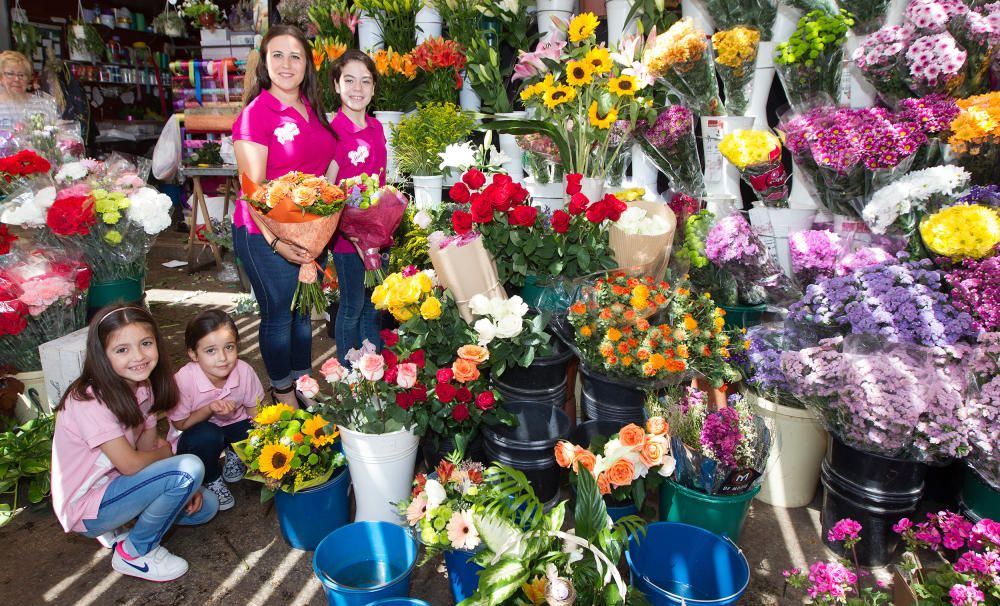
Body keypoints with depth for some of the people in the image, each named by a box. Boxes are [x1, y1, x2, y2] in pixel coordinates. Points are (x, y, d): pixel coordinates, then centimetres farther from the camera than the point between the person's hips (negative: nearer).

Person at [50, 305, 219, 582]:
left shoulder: (143, 386, -2)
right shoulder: (90, 401, -26)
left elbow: (149, 445, 1)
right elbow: (130, 464, -26)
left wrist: (188, 487, -13)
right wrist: (168, 451, -6)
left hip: (115, 484, 8)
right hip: (86, 508, -8)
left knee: (205, 506, 3)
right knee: (189, 467, -26)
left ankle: (117, 526, 13)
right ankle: (134, 552, -5)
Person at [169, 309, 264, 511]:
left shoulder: (244, 371, -22)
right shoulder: (184, 379, -29)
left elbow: (254, 410, -8)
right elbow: (180, 424, -15)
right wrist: (209, 409, -34)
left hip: (232, 427, 3)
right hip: (195, 435, -2)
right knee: (207, 436, -36)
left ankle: (234, 454, 9)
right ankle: (211, 480, -4)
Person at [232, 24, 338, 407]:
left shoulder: (312, 110, 9)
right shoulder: (256, 113, -11)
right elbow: (253, 187, -16)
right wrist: (275, 240, -26)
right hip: (267, 234, -6)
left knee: (304, 312, 18)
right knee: (278, 314, 7)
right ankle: (284, 398, 27)